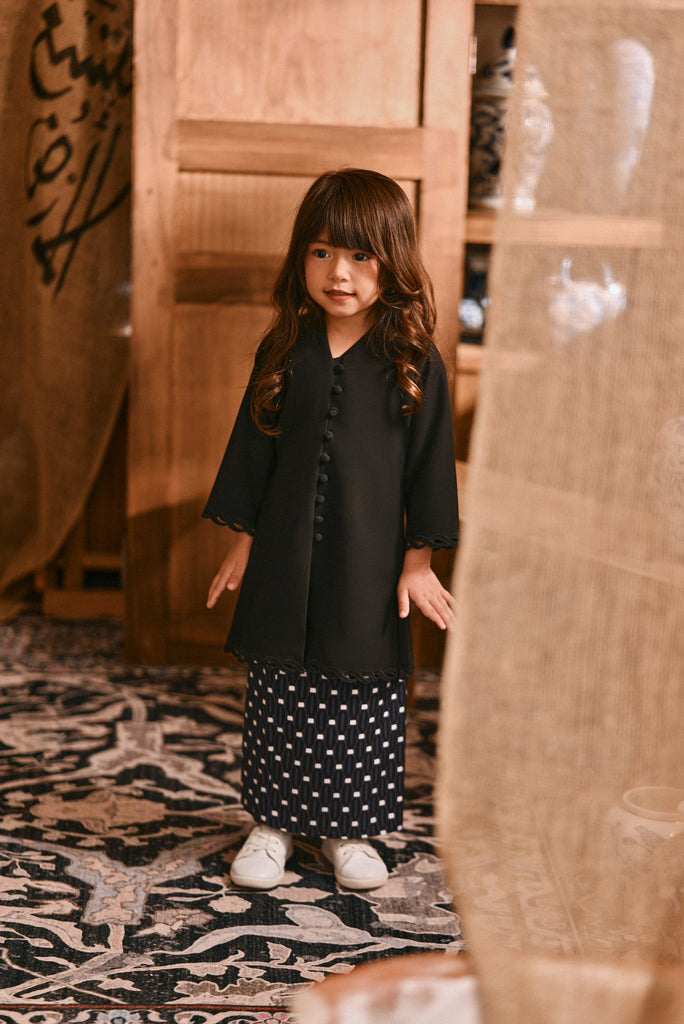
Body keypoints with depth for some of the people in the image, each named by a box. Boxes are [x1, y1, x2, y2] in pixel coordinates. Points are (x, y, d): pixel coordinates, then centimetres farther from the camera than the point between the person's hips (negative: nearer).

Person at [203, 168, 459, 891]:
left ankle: (349, 830, 24)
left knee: (364, 703, 7)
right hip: (284, 560, 2)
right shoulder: (283, 353, 2)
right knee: (280, 697, 9)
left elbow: (428, 465, -1)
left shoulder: (413, 363, -4)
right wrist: (242, 540, 7)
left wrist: (417, 561, -2)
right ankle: (273, 822, 25)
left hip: (369, 564, -1)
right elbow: (253, 448, 8)